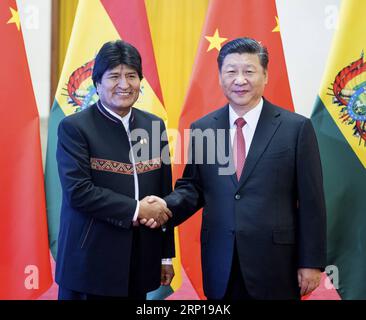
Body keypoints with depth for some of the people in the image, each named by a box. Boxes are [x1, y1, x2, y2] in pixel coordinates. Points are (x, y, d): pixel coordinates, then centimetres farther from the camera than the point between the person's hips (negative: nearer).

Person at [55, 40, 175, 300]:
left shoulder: (154, 125, 8)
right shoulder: (74, 127, -6)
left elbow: (164, 193, 11)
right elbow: (77, 191, -15)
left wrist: (167, 256, 11)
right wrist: (135, 210, -16)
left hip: (140, 263, 4)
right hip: (90, 263, -4)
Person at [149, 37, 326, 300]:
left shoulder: (296, 127, -4)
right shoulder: (202, 129, 5)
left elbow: (310, 202, -4)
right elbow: (192, 186, 11)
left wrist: (312, 262, -4)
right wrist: (168, 206, -10)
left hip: (274, 262, -2)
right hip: (219, 265, 3)